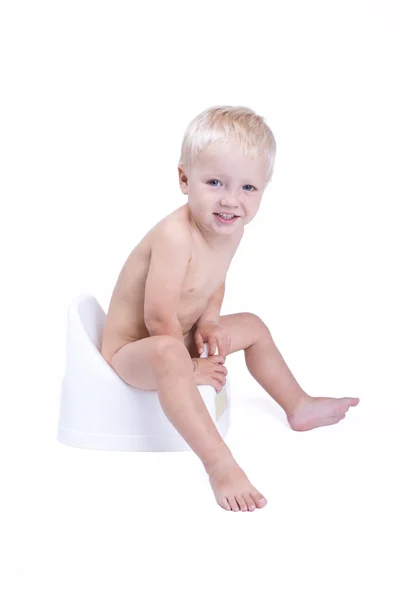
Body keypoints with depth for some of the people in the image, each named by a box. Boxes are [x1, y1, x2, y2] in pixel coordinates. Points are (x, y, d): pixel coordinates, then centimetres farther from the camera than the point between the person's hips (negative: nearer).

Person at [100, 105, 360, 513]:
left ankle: (299, 407, 37)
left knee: (252, 326, 18)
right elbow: (159, 318, -31)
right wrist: (190, 365, -17)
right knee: (168, 353, -41)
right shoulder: (175, 236, -33)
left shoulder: (232, 228, -6)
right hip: (130, 349, -9)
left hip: (178, 340, 9)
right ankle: (221, 465, -45)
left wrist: (209, 320, -6)